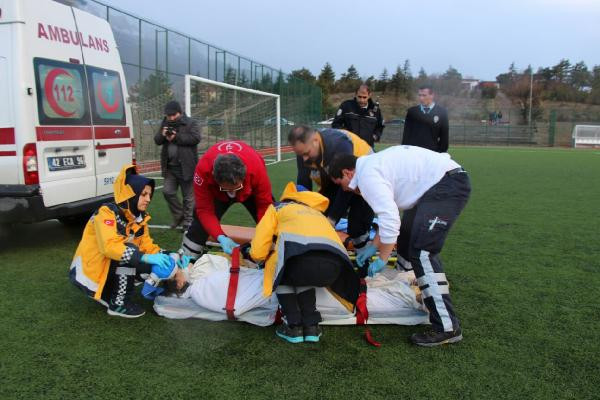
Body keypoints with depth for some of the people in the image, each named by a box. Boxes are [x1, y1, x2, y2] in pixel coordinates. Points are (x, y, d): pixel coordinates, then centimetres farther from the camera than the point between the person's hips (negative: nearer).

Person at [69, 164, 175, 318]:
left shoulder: (139, 218, 1)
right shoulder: (107, 212, -22)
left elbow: (148, 246, 0)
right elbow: (109, 247, -34)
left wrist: (165, 257, -20)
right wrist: (144, 257, -40)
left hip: (110, 270, 8)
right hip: (89, 272, -8)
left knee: (154, 265, -5)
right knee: (129, 251, -28)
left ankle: (107, 294, 9)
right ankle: (118, 304, -14)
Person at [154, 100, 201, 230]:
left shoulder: (190, 123, -4)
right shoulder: (165, 124, 12)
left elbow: (196, 138, -18)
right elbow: (157, 140, 12)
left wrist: (176, 137, -19)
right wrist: (162, 135, -11)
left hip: (186, 167, -5)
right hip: (170, 167, 5)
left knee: (188, 196, 2)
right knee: (167, 191, 2)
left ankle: (187, 221, 13)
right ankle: (179, 216, 21)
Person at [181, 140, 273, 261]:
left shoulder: (257, 168, -43)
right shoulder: (203, 170, -41)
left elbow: (265, 205, -30)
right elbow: (205, 210, -31)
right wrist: (221, 237, -43)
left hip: (251, 190, 0)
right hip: (215, 191, 0)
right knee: (200, 224, -7)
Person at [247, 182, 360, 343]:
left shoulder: (277, 209, 29)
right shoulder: (317, 212, 43)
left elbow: (258, 252, 20)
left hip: (301, 256, -4)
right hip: (334, 265, 5)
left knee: (281, 275, 29)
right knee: (302, 277, 35)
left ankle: (294, 327, 19)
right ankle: (311, 326, 24)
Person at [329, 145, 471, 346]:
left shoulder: (367, 176, -14)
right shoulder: (374, 164, 17)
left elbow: (390, 219, -23)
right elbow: (389, 213, 21)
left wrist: (382, 259, -12)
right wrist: (374, 247, 22)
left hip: (448, 186, -11)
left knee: (421, 251, -15)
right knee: (406, 239, 21)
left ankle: (447, 327, -12)